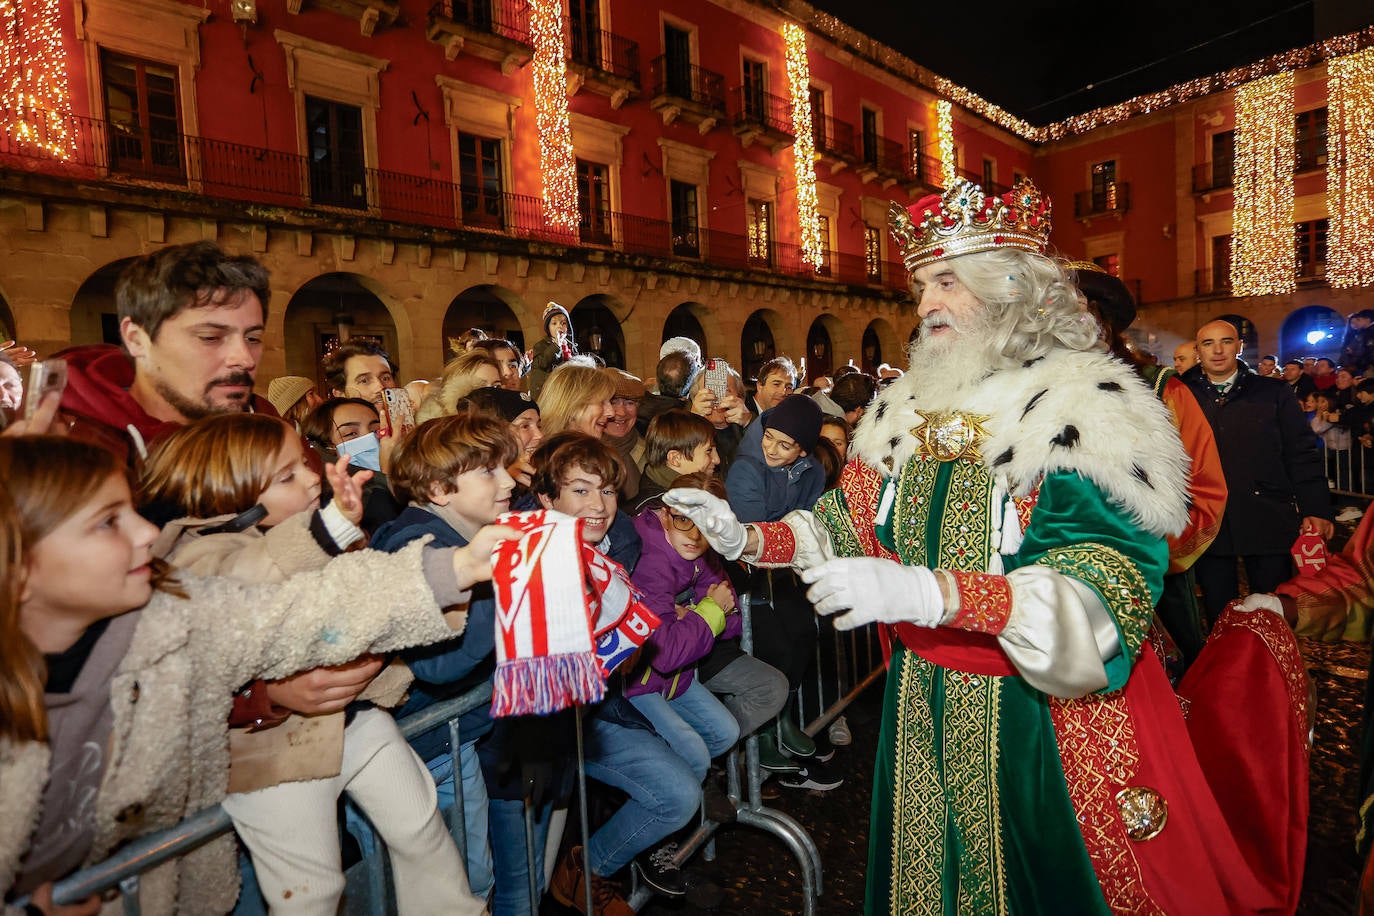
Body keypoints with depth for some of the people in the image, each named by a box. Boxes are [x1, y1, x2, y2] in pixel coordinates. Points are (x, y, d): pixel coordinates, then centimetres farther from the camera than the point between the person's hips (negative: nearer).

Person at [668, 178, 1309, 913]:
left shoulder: (1086, 408, -16)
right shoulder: (907, 410, 3)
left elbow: (1106, 589, -27)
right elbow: (850, 527, 8)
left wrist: (933, 592, -39)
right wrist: (748, 539, -5)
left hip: (1039, 715, -5)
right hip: (921, 707, 5)